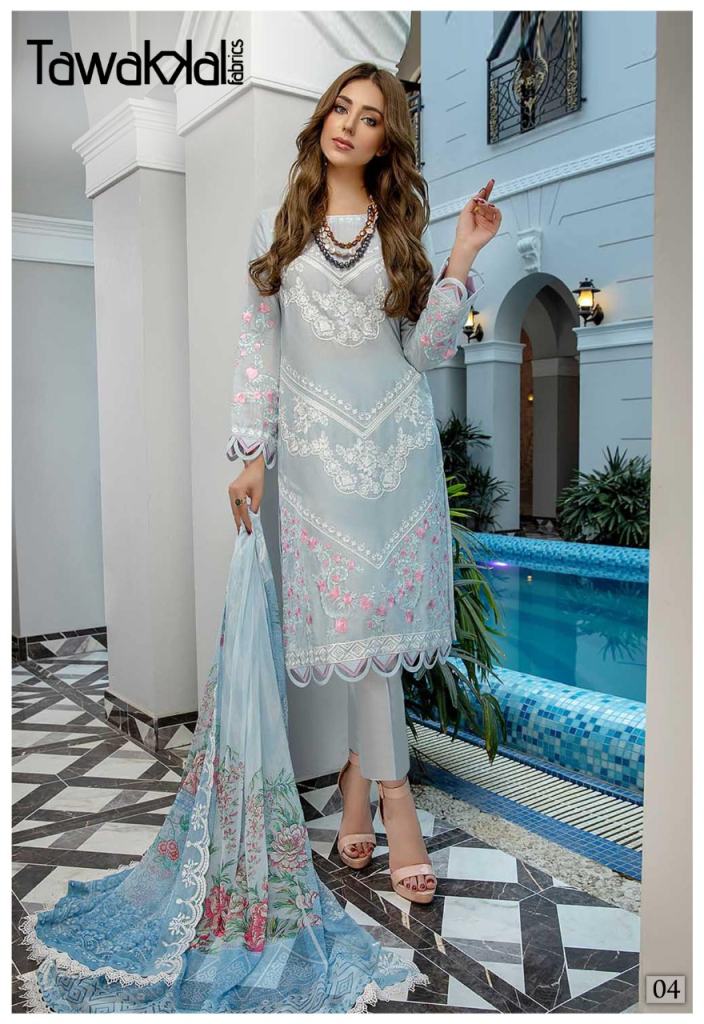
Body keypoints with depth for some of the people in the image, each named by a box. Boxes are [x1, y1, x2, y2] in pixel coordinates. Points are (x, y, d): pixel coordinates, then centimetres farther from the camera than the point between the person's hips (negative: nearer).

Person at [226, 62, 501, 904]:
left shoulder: (402, 227, 10)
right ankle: (394, 791, 13)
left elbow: (425, 350, 3)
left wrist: (461, 259, -6)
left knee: (379, 603, 2)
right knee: (355, 610, 0)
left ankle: (361, 767, 22)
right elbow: (257, 341, 5)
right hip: (318, 447, -1)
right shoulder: (277, 226, 8)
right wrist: (251, 453, -1)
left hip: (399, 443, 1)